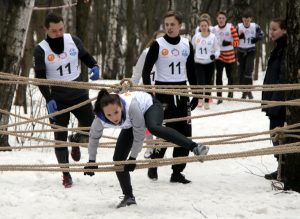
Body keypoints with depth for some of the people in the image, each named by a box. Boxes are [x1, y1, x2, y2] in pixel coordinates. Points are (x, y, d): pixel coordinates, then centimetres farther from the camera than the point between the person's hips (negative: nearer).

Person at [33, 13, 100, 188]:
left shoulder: (74, 41, -4)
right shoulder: (41, 50, -11)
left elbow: (85, 56, 13)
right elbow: (40, 77, -11)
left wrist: (94, 66, -8)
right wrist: (48, 99, -21)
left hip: (79, 93, 3)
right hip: (57, 98, -2)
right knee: (60, 137, 0)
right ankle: (66, 175, 11)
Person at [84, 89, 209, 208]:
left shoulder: (131, 106, -43)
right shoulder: (100, 119, -31)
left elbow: (139, 135, -30)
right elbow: (94, 136, -8)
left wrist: (133, 157, -23)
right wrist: (91, 161, 0)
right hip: (131, 124, 5)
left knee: (153, 127, -40)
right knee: (118, 159, -2)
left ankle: (194, 147, -43)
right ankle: (128, 197, 15)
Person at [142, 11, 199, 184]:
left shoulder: (187, 45, 7)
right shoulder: (158, 45, -5)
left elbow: (191, 71, 14)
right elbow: (147, 69, -5)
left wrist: (196, 94, 12)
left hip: (181, 92, 4)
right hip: (163, 92, -4)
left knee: (185, 134, 1)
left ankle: (177, 172, 8)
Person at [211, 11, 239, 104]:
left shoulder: (231, 27, -9)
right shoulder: (214, 29, 0)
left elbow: (237, 41, -11)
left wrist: (229, 43, -26)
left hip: (230, 55, -1)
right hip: (219, 55, 1)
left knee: (229, 74, 15)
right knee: (219, 75, -12)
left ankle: (230, 91, 40)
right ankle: (219, 96, -9)